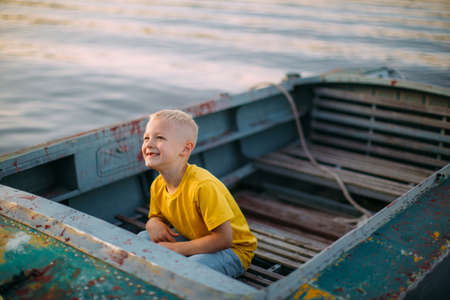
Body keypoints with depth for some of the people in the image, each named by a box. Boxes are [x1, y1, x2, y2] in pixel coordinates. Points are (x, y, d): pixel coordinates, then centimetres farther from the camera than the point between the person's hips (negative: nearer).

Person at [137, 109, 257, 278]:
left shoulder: (203, 186, -31)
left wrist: (175, 249, -25)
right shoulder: (157, 186, -6)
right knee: (143, 239, -2)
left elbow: (223, 239, -29)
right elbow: (158, 216, 13)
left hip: (233, 249, -7)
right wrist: (153, 223, -14)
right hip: (195, 239, 7)